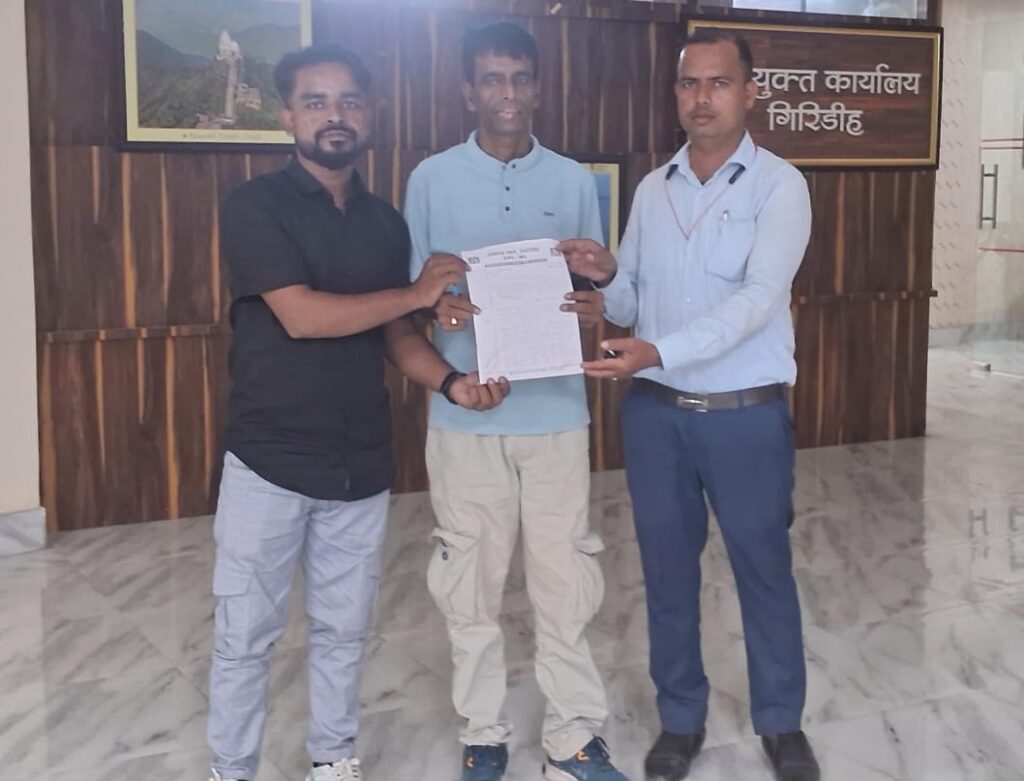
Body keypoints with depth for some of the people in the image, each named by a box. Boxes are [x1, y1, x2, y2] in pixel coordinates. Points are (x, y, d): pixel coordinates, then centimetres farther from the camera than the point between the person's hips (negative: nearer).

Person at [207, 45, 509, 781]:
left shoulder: (386, 222, 8)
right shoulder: (256, 206, -9)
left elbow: (395, 332, 10)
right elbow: (302, 315, -20)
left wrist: (452, 380, -10)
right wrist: (418, 291, -12)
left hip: (361, 464, 5)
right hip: (270, 460, -4)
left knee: (344, 629, 16)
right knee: (246, 635, 6)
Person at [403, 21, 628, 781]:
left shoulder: (575, 182, 6)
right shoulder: (432, 180, 2)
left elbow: (594, 290, 10)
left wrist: (593, 307, -14)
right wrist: (438, 308, -18)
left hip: (556, 410, 1)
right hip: (465, 412, 0)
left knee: (566, 578, 5)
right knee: (471, 581, 8)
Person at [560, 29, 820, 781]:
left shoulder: (779, 184, -7)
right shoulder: (651, 190, 8)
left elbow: (758, 298, -20)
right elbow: (631, 305, 10)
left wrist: (659, 351, -32)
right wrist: (604, 276, -13)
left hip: (747, 415, -4)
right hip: (655, 412, 4)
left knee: (764, 568, 9)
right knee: (668, 570, 12)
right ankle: (681, 719, 29)